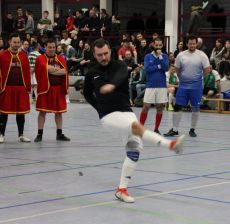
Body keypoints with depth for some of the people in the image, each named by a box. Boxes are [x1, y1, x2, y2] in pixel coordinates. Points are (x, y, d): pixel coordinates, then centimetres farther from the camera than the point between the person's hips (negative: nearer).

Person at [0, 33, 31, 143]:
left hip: (21, 88, 3)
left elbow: (27, 72, 8)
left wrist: (28, 87, 4)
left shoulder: (24, 56, 9)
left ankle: (21, 135, 16)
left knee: (21, 112, 7)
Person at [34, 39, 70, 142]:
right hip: (45, 88, -4)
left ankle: (59, 134, 19)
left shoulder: (61, 59, 9)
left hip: (58, 89, 4)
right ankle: (39, 134, 7)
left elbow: (64, 71, -7)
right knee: (42, 111, -1)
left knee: (59, 112, 9)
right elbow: (47, 68, -18)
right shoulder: (40, 59, -3)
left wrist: (52, 70, -13)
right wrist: (58, 70, -9)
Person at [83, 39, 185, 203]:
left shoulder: (119, 66, 0)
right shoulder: (92, 73, 3)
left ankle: (122, 189, 0)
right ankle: (170, 144, -40)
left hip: (126, 111, 3)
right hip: (108, 115, -2)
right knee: (136, 126, -30)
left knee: (134, 149, -7)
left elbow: (121, 75, -27)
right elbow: (87, 94, 22)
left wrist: (112, 85, -49)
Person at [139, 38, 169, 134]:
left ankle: (156, 129, 14)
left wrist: (160, 56, -13)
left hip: (162, 86, 1)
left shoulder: (164, 56, 5)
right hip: (150, 86, -1)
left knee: (160, 107, 5)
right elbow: (147, 69, -10)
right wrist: (159, 66, -8)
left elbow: (166, 68, -10)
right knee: (146, 107, -3)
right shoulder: (148, 56, 2)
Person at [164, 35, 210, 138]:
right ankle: (174, 130, 7)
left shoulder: (202, 55, -6)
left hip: (196, 86, -2)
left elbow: (207, 70, -2)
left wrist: (198, 76, 5)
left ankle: (192, 129, 19)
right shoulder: (181, 55, 1)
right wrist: (183, 78, 12)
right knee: (177, 107, -1)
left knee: (195, 108, 6)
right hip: (183, 85, 2)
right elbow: (177, 70, 12)